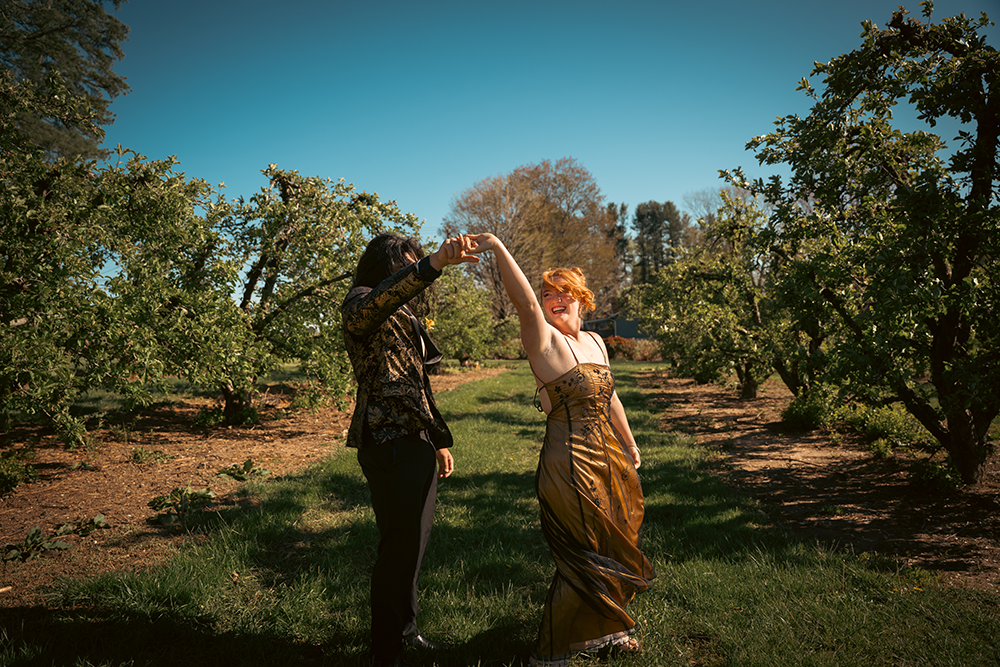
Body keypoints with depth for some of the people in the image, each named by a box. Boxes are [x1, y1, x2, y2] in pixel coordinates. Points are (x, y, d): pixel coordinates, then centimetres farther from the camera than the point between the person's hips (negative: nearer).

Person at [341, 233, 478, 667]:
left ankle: (406, 631, 33)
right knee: (399, 549, -5)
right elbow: (383, 296, -34)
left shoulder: (404, 318, 24)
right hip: (390, 445, -10)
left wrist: (439, 440, 24)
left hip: (417, 444, 10)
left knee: (414, 543, 18)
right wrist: (433, 264, -49)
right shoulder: (360, 305, -6)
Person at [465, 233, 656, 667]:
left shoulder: (594, 342, 10)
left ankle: (603, 631, 43)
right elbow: (525, 303, -33)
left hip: (606, 461, 8)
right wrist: (498, 248, -45)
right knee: (585, 557, 1)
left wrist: (629, 444, 25)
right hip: (570, 466, -8)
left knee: (612, 547, 20)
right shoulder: (546, 341, -13)